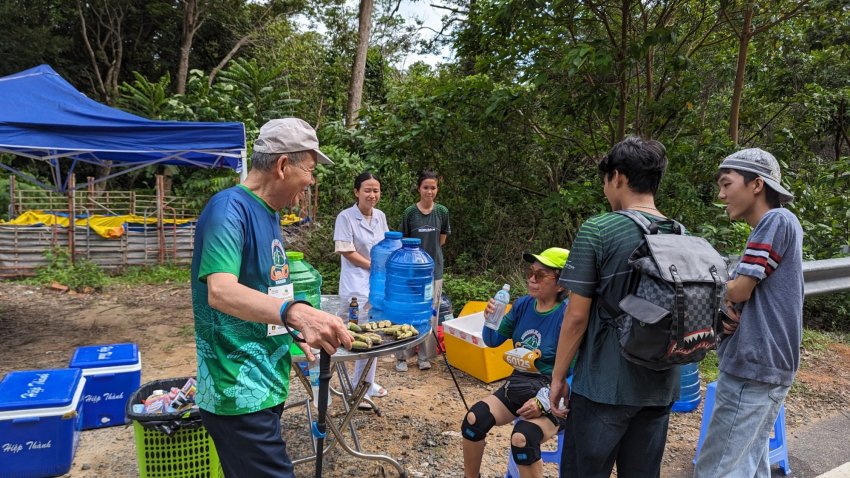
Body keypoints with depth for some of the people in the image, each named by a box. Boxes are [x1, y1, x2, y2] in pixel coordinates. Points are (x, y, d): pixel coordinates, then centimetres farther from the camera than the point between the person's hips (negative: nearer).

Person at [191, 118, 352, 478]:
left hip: (265, 382, 9)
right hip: (240, 391, -9)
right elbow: (221, 292, -32)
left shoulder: (269, 213, 11)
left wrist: (298, 331, 14)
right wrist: (295, 313, -47)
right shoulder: (230, 208, -17)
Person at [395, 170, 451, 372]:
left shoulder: (442, 211, 0)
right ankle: (401, 356, 12)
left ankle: (424, 356, 18)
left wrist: (430, 251, 9)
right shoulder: (410, 212, -5)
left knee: (430, 315, 6)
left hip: (434, 269, 2)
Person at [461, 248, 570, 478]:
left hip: (554, 394, -6)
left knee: (522, 438, -32)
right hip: (518, 385, 6)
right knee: (474, 419, -15)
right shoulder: (523, 304, 0)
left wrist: (543, 402, -25)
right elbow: (493, 341, 9)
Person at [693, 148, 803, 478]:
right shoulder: (771, 227, 16)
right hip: (767, 365, 10)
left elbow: (739, 289, -17)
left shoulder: (777, 220, -13)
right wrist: (729, 311, -4)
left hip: (753, 366, -10)